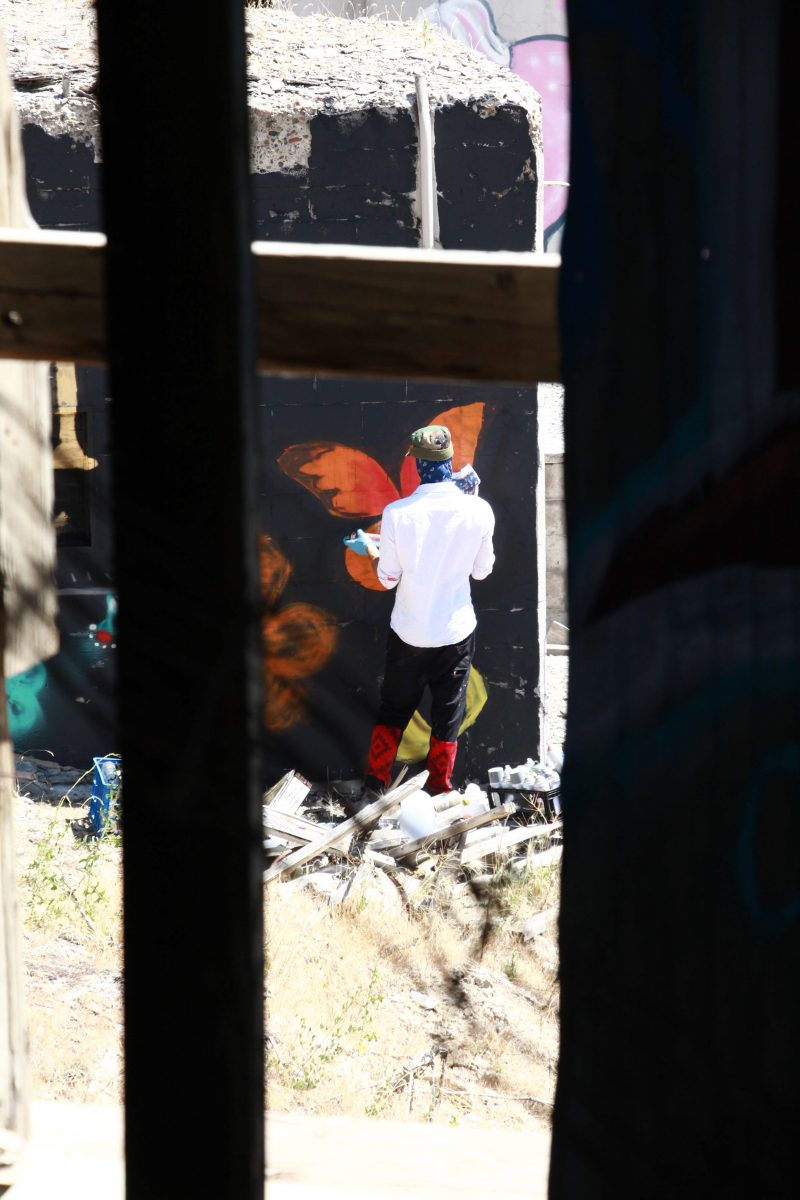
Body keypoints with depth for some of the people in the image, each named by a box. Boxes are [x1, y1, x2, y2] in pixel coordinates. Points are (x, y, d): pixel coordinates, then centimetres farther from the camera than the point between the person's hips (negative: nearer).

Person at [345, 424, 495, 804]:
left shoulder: (397, 513, -17)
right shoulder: (478, 510, -15)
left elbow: (389, 579, -7)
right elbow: (482, 570, -1)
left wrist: (368, 548, 12)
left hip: (409, 633, 0)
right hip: (456, 631, 0)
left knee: (393, 709, 18)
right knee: (447, 715, 15)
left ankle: (374, 788, 23)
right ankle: (437, 794, 25)